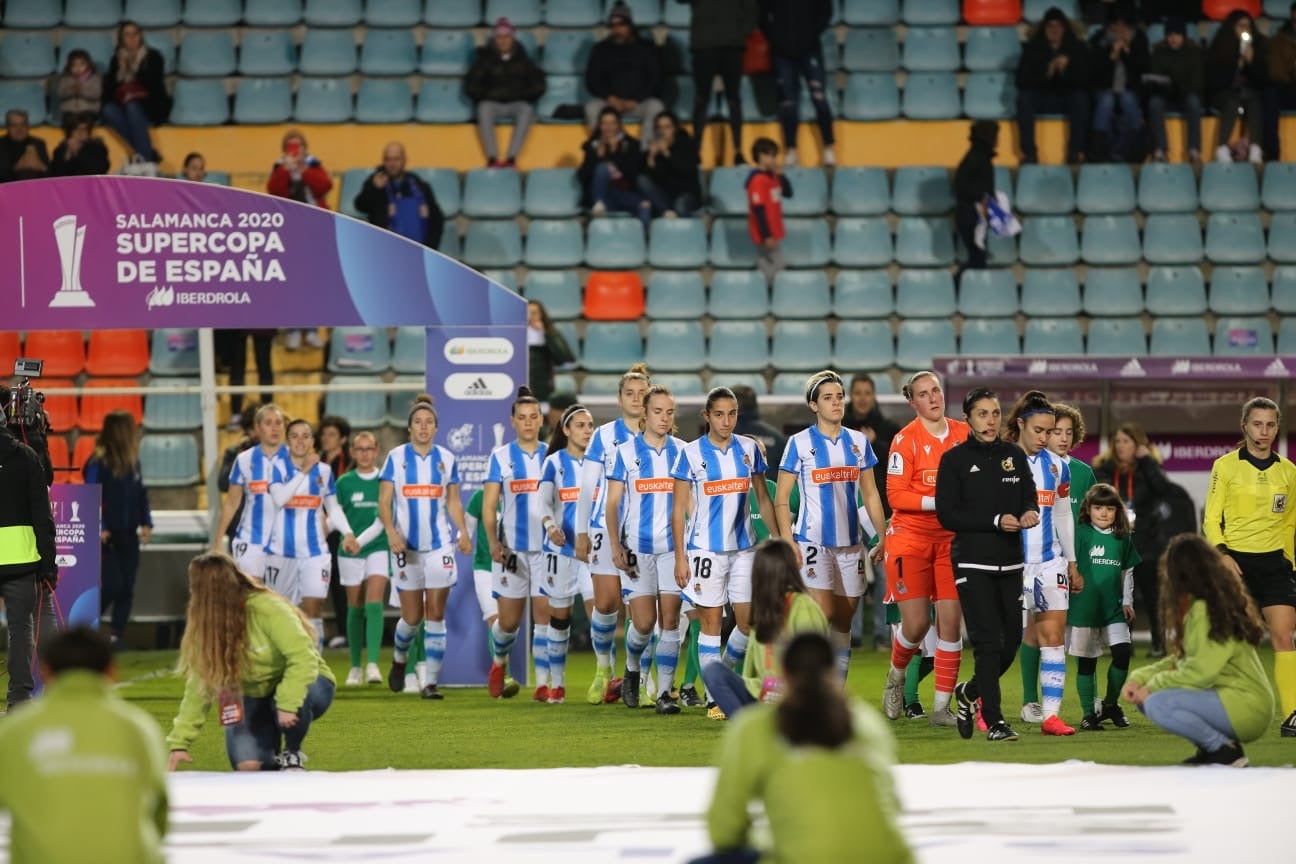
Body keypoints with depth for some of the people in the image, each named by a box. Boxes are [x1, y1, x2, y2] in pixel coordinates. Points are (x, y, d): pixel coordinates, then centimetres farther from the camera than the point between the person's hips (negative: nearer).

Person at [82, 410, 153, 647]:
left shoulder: (132, 461, 9)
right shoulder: (98, 462, -11)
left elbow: (140, 493, 15)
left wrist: (146, 523, 6)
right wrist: (99, 529, -18)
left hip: (128, 535, 7)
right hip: (108, 536, -7)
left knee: (127, 588, 3)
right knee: (113, 584, -12)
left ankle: (117, 637, 8)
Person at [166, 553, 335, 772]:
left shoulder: (268, 610, -27)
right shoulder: (207, 626, -8)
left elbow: (303, 657, -33)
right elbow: (199, 687, -8)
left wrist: (287, 703, -39)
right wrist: (180, 742, -12)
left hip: (304, 682, -4)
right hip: (256, 697, 4)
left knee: (293, 698, -41)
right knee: (248, 764, -20)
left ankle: (292, 755, -11)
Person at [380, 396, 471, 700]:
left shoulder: (447, 459, 6)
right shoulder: (396, 457, 0)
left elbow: (453, 502, 11)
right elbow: (384, 502, -2)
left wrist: (463, 532, -5)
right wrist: (391, 532, -19)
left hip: (439, 545, 1)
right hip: (406, 547, -1)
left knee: (435, 615, -6)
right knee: (412, 617, 3)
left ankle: (431, 682, -4)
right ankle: (399, 659, 34)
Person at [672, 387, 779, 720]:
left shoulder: (749, 449, 4)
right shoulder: (691, 453, -5)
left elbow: (763, 498, 13)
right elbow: (679, 509, -3)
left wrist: (778, 540, 9)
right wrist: (680, 558, -7)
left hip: (744, 548, 3)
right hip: (705, 549, -3)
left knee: (749, 620, 2)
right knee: (711, 622, 0)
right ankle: (714, 697, 5)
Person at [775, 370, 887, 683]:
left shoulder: (859, 442, 9)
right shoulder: (800, 443, -3)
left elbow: (870, 495, 15)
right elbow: (781, 500, -2)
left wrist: (883, 538, 9)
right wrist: (787, 541, -12)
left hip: (851, 543, 5)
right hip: (813, 541, -5)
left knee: (843, 622, 7)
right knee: (821, 614, -17)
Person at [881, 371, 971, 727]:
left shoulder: (963, 434, 4)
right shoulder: (905, 439, -7)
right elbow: (895, 496, -11)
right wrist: (938, 501, -21)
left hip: (952, 538, 3)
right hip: (911, 536, -3)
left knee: (950, 622, -3)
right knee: (916, 623, -5)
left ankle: (941, 707, 3)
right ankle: (896, 676, 27)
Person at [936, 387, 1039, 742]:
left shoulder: (1014, 455, 11)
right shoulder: (954, 459, -3)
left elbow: (1029, 497, 11)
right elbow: (946, 514, -9)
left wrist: (1029, 513, -13)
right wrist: (995, 521, -17)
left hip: (1010, 563, 5)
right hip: (973, 562, -5)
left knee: (1011, 641, 6)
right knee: (989, 641, -11)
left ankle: (970, 692, 31)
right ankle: (994, 721, -5)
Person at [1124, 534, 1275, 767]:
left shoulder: (1206, 609, -17)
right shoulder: (1197, 606, 12)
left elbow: (1200, 673, -23)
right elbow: (1181, 661, 14)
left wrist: (1153, 686, -11)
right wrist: (1138, 678, 1)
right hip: (1223, 695, 10)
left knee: (1157, 704, -27)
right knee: (1145, 697, 6)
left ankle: (1226, 750, -11)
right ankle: (1209, 747, 6)